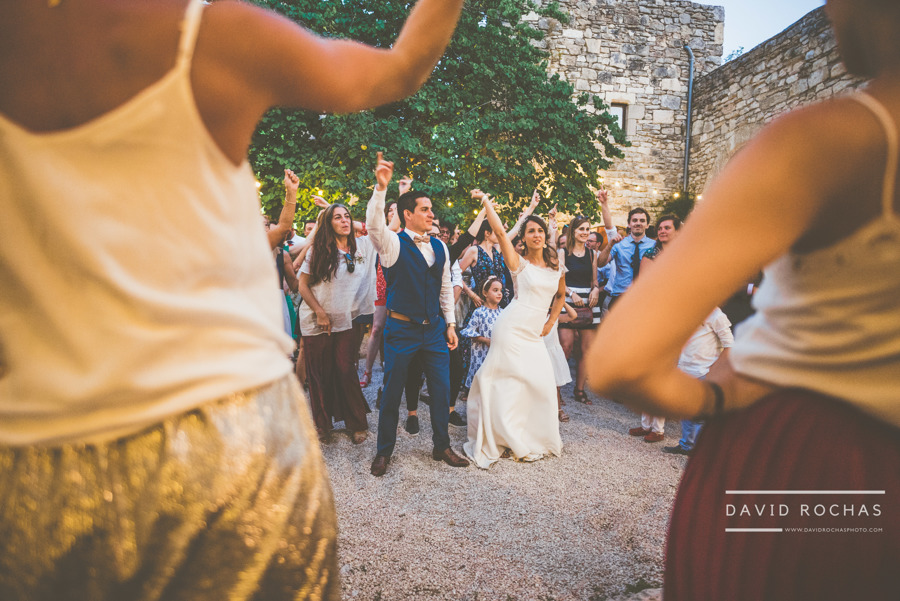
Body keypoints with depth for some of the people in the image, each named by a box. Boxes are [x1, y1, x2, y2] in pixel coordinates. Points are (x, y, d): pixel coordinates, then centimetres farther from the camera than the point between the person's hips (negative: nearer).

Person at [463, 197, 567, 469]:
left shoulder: (556, 267, 11)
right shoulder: (519, 263, -3)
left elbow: (560, 295, 27)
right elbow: (500, 232, -14)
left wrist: (550, 322, 18)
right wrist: (485, 201, -14)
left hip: (534, 334, 5)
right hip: (513, 329, -5)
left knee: (542, 384, 4)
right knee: (511, 383, -3)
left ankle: (537, 439, 22)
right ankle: (514, 439, 12)